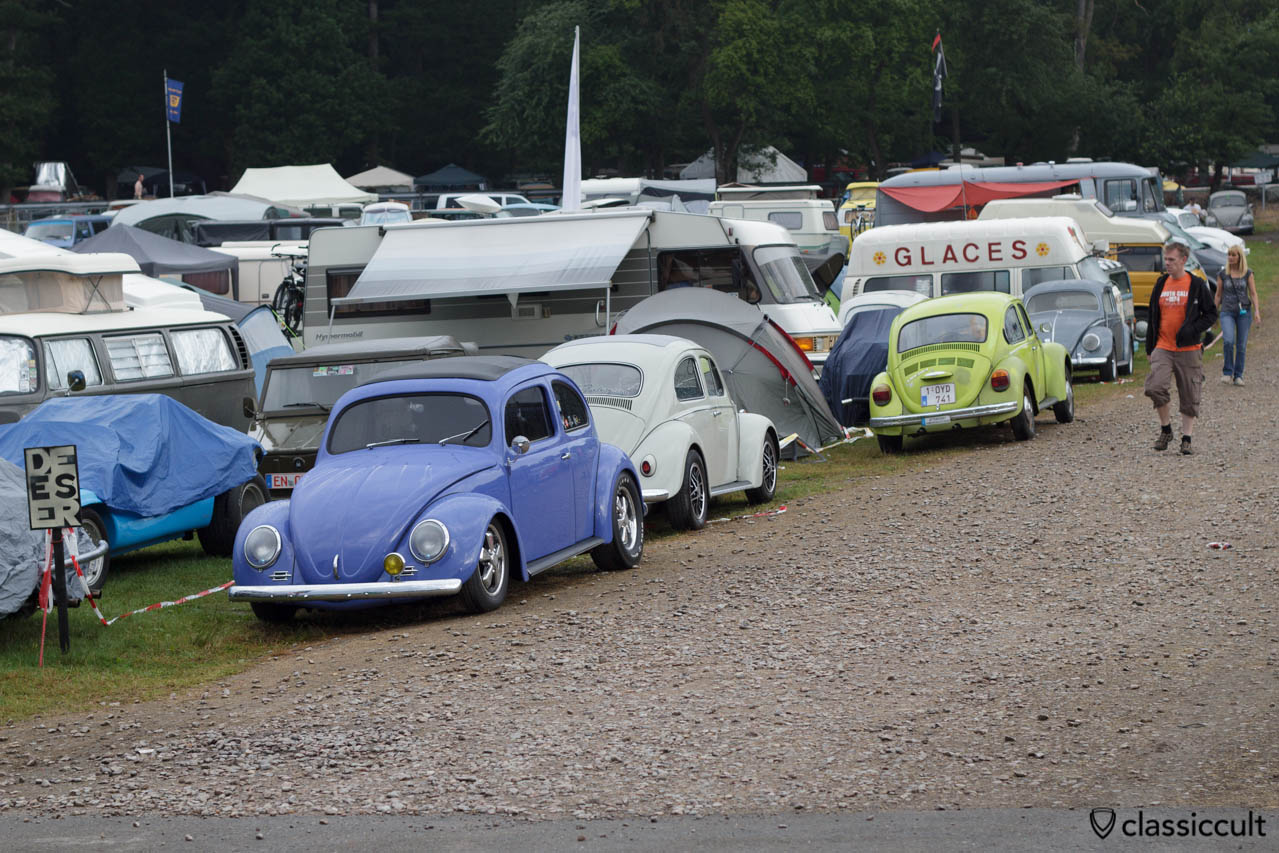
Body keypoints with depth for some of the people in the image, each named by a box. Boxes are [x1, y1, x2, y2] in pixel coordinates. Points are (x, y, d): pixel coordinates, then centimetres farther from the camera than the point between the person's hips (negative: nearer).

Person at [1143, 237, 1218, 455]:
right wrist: (1149, 348, 16)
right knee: (1155, 388, -16)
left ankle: (1186, 439, 13)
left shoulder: (1197, 285, -1)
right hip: (1163, 348, 2)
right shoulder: (1161, 284, 10)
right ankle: (1165, 430, 4)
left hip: (1189, 350, -2)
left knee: (1189, 396, 2)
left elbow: (1211, 314, 1)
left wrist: (1192, 329, -16)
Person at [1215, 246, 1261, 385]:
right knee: (1228, 341, -20)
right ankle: (1227, 372, -6)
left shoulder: (1248, 273, 4)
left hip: (1244, 312, 1)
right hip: (1227, 312, -1)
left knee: (1241, 345, 0)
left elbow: (1253, 293, 2)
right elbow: (1219, 295, 11)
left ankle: (1238, 375, 11)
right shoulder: (1222, 274, 5)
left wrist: (1257, 311, -9)